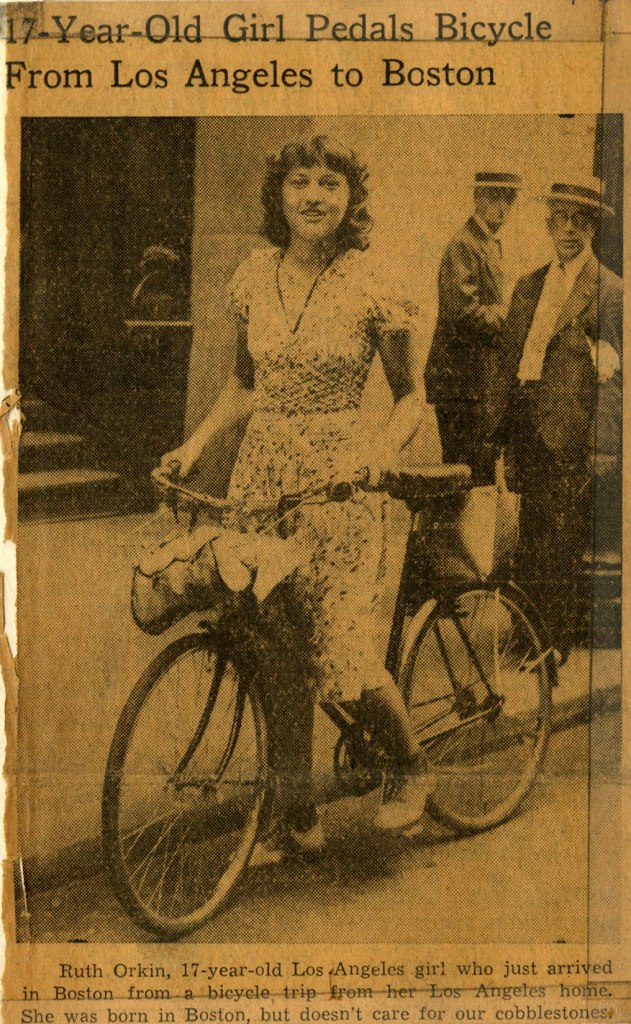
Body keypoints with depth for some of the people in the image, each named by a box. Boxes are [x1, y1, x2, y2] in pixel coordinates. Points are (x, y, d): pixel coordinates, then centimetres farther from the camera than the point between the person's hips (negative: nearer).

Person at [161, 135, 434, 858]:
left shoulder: (373, 289, -6)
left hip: (340, 479, -4)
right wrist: (196, 441, 4)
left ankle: (411, 766, 21)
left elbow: (410, 396, 2)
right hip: (261, 474, 4)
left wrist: (383, 454, -17)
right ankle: (296, 813, 21)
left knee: (343, 650, -9)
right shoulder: (252, 279, 5)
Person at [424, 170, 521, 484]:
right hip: (463, 379, -10)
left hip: (486, 379, 10)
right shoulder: (463, 246, -14)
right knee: (473, 476, -8)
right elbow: (465, 311, -23)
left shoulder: (492, 245, 19)